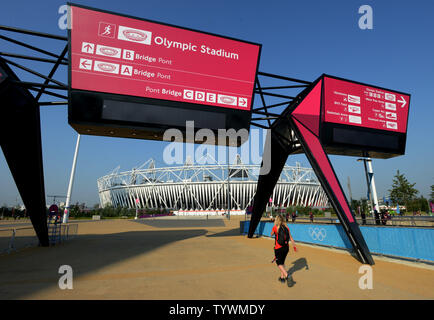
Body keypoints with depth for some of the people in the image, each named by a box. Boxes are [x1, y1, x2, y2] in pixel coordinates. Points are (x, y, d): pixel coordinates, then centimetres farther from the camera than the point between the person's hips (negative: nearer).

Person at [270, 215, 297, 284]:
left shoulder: (275, 227, -10)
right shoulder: (286, 227, 0)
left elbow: (271, 234, 8)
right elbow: (291, 238, 1)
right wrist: (294, 246, 6)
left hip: (278, 248, -5)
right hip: (286, 247, 5)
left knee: (279, 263, 4)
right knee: (282, 262, 21)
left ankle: (286, 275, -15)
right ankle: (282, 277, 26)